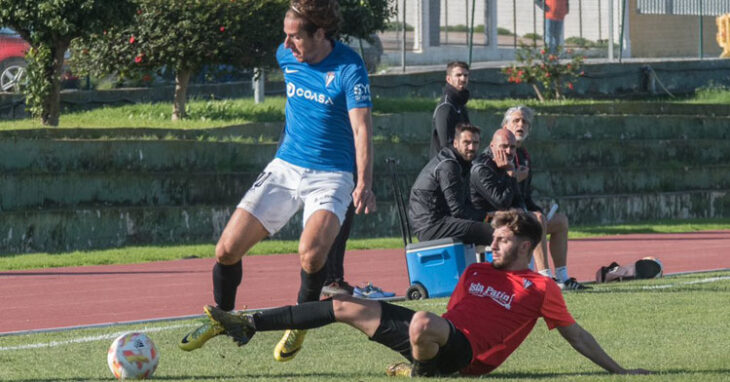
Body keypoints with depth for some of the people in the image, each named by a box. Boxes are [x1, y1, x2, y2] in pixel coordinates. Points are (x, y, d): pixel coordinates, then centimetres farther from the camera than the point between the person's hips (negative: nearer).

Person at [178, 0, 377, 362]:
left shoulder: (348, 68, -17)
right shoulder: (286, 56, 1)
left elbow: (361, 128, -24)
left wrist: (364, 184, -35)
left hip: (330, 176, -6)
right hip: (284, 167, 6)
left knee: (311, 252, -30)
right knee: (227, 248, -4)